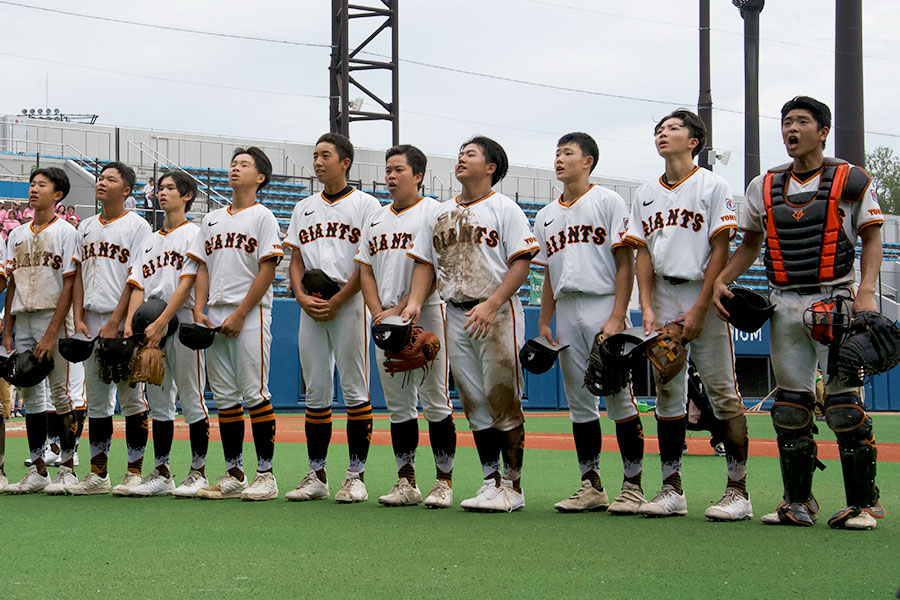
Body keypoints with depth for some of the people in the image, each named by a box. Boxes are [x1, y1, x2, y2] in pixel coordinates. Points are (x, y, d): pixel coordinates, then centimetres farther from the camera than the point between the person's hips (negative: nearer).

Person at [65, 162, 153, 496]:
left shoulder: (137, 226, -3)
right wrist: (78, 319, 3)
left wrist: (115, 323, -16)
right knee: (96, 399, 8)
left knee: (131, 397, -4)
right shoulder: (86, 227, 17)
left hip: (124, 322, -6)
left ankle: (135, 472, 0)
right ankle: (98, 474, 12)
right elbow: (79, 274, 16)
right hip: (91, 322, 6)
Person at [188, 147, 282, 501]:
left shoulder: (263, 217, 1)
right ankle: (233, 475, 10)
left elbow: (267, 271, -7)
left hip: (250, 316, -6)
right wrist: (198, 311, 1)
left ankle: (266, 474, -6)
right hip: (214, 319, 6)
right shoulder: (212, 219, 19)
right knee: (225, 397, 6)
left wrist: (240, 315, -13)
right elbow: (203, 268, 16)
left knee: (255, 392, -9)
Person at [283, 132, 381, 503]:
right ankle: (316, 476, 10)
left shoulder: (365, 205, 1)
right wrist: (302, 296, -4)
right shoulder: (304, 208, 18)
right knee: (315, 392, 5)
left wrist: (337, 302, -14)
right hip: (310, 308, 5)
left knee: (355, 390, -5)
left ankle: (356, 475, -3)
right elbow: (295, 261, 16)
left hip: (350, 304, -5)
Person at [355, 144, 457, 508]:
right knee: (398, 404, 6)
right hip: (385, 321, 6)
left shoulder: (434, 212, -2)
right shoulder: (376, 220, 17)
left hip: (425, 316, -6)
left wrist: (399, 310, -15)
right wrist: (379, 313, -2)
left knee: (435, 401, -5)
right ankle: (406, 483, 11)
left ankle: (444, 482, 0)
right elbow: (366, 272, 14)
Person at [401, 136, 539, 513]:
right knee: (474, 404, 7)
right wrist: (414, 303, -1)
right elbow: (425, 263, 17)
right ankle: (491, 482, 13)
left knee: (503, 400, -7)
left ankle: (513, 486, -3)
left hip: (498, 315, -6)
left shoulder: (504, 209, -1)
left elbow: (521, 263, -8)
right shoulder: (440, 215, 16)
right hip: (456, 316, 6)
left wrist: (491, 305, -19)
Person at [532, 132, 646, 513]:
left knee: (618, 397, -7)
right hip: (566, 313, 6)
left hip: (603, 306, -6)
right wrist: (544, 323, 11)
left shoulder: (608, 202, 1)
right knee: (579, 402, 6)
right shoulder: (546, 216, 19)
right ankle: (591, 487, 11)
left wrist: (616, 318, -15)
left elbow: (625, 264, -6)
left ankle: (633, 485, -3)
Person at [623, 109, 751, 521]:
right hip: (662, 300, 5)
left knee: (723, 394, -7)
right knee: (667, 394, 5)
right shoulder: (645, 194, 16)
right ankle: (672, 490, 10)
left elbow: (720, 251, -6)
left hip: (703, 296, -5)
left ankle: (738, 490, -6)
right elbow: (643, 253, 12)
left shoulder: (712, 186, 0)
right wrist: (647, 309, -1)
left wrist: (700, 309, -13)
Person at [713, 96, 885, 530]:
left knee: (843, 402, -8)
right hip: (785, 305, 4)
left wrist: (866, 291, -12)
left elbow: (872, 237, 1)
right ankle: (798, 502, 10)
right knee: (790, 404, 4)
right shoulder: (764, 188, 13)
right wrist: (721, 280, 5)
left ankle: (863, 502, -2)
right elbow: (750, 244, 20)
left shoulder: (850, 180, 2)